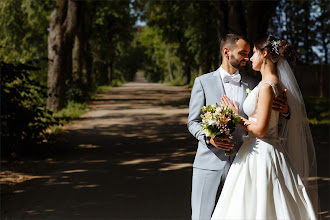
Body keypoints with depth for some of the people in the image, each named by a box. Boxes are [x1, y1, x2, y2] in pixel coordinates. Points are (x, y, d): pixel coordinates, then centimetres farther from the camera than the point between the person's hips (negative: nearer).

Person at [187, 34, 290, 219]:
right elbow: (193, 122, 2)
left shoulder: (252, 85, 11)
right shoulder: (203, 82, 4)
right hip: (210, 162, -2)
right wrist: (209, 138, -18)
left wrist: (284, 110, -12)